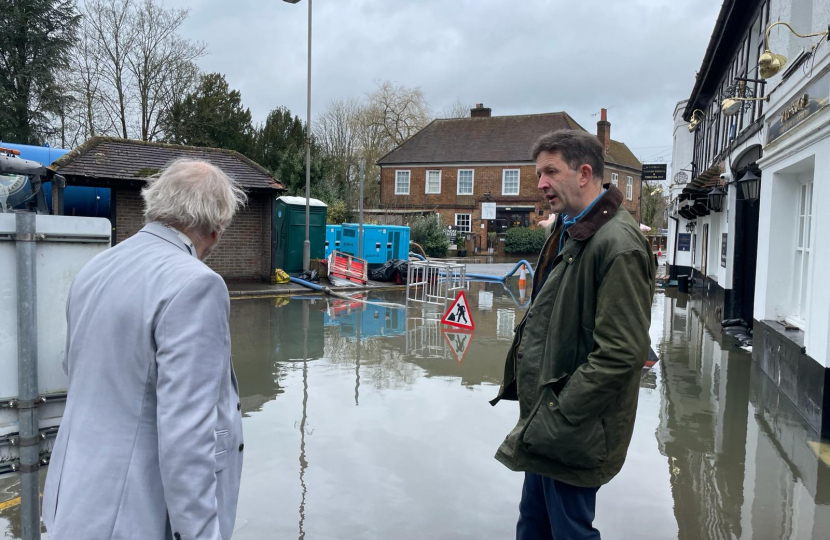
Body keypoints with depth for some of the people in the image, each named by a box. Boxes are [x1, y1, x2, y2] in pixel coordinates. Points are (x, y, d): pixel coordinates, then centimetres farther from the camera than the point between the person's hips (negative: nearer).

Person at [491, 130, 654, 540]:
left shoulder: (618, 244, -20)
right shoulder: (568, 233, 10)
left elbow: (620, 355, -24)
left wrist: (556, 419, -20)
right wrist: (539, 417, 12)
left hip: (573, 431, -9)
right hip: (546, 427, 9)